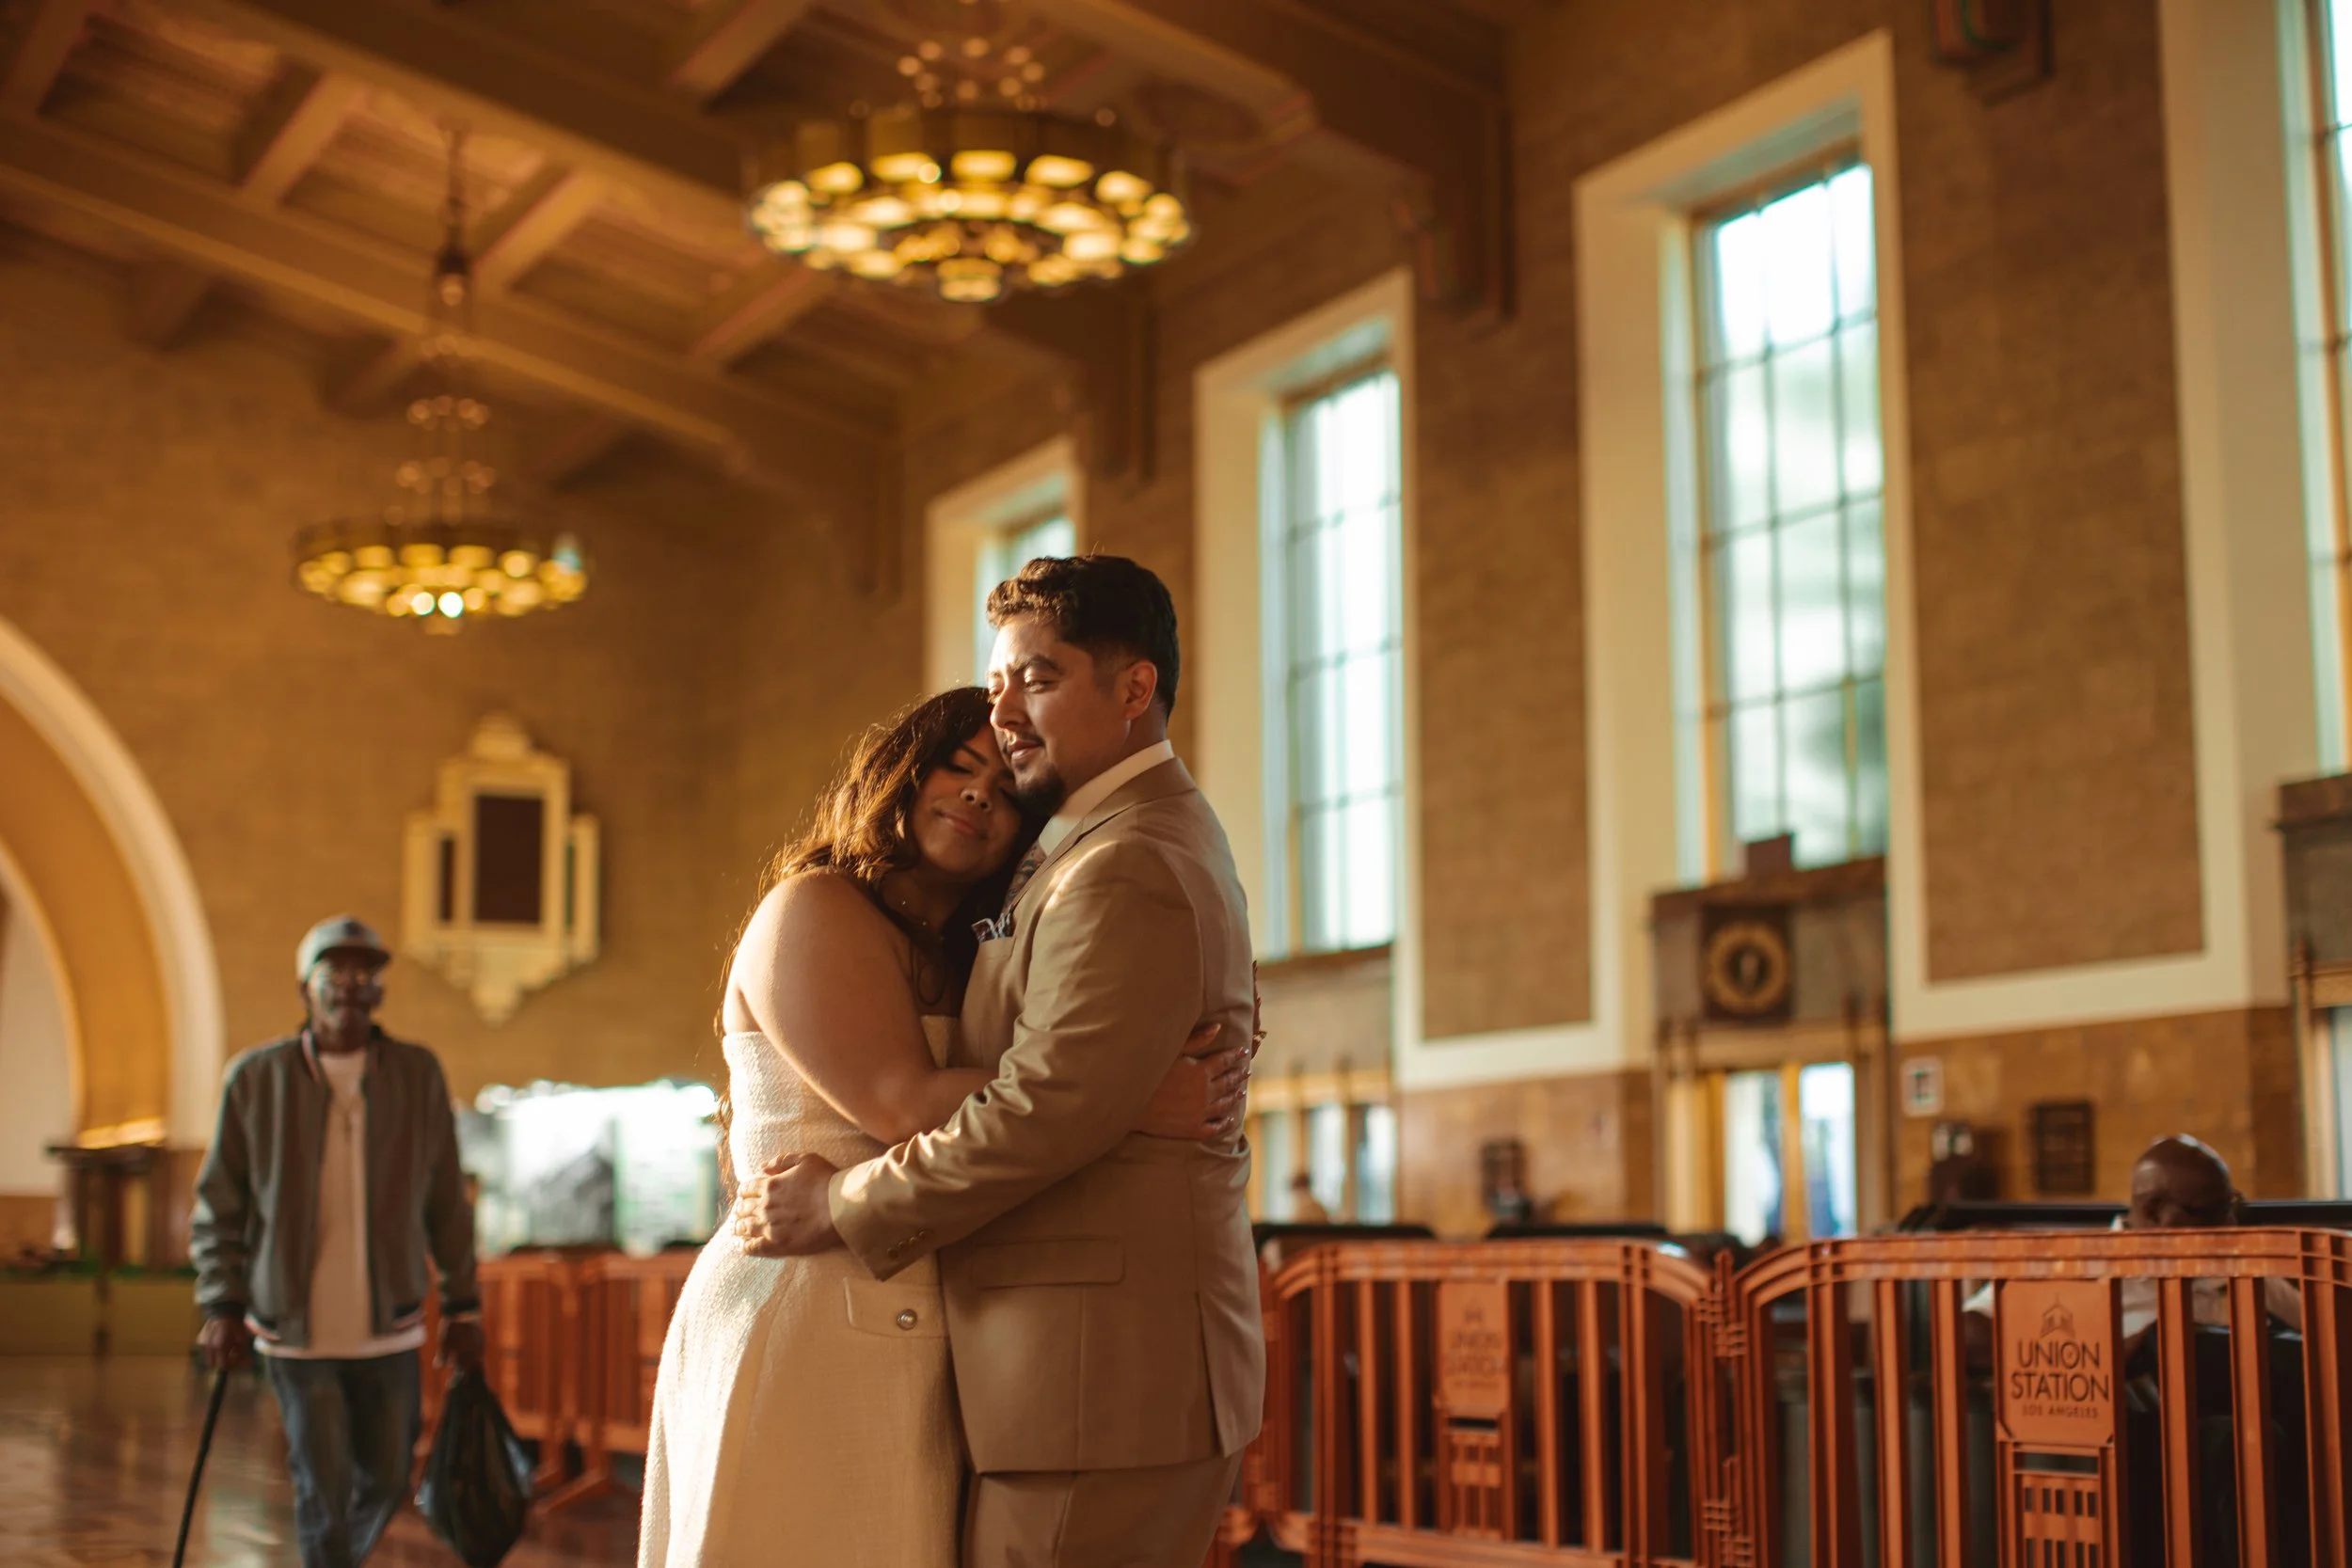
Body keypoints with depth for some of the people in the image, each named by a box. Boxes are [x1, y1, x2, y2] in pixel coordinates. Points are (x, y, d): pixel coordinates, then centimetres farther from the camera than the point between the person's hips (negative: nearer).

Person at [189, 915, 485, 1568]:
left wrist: (463, 1306, 5)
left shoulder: (417, 1073, 1)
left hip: (389, 1327, 2)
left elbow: (446, 1202, 6)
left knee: (384, 1481, 12)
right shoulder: (257, 1077, -3)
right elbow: (217, 1204, 2)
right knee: (322, 1488, -4)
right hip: (296, 1331, -2)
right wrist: (222, 1306, -6)